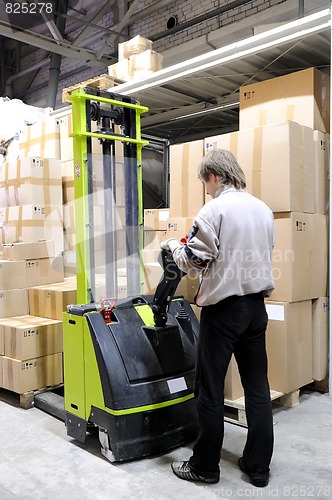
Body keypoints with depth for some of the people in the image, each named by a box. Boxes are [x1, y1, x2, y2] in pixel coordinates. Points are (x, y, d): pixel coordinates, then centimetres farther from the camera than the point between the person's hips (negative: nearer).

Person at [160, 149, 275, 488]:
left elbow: (191, 261, -13)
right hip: (257, 304, 7)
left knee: (210, 388, 5)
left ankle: (205, 465, 18)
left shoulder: (215, 210, -13)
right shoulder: (263, 209, 8)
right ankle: (258, 466, 23)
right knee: (257, 386, 12)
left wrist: (172, 245, 8)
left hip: (223, 307, -7)